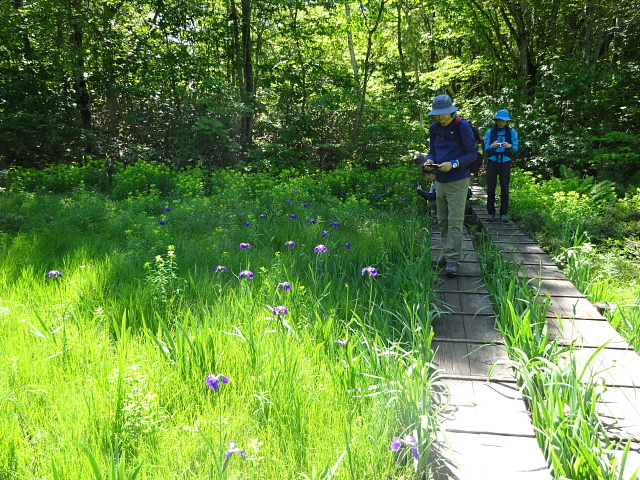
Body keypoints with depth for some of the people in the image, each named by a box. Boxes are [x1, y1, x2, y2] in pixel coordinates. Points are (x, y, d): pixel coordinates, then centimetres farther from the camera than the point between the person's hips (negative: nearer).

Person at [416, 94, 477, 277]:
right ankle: (447, 252, 21)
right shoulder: (435, 128, 9)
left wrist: (453, 164, -23)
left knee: (455, 221, -7)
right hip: (440, 181, 6)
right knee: (442, 220, 10)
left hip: (457, 181, -6)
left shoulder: (462, 126, -9)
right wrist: (429, 161, -4)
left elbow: (472, 153, -9)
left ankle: (453, 260, -5)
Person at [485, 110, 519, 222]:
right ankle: (490, 213, 2)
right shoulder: (490, 132, 9)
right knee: (491, 188, -4)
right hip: (492, 161, 0)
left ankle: (504, 213, 3)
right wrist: (492, 146, -21)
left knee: (505, 188, -3)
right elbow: (486, 148, 3)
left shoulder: (512, 132, 7)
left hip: (505, 162, 0)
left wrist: (509, 146, -21)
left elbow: (516, 148, 2)